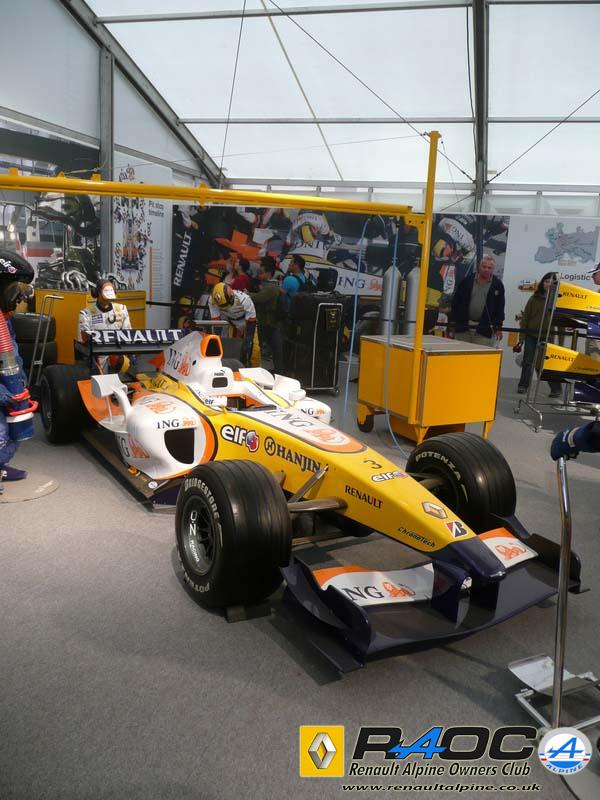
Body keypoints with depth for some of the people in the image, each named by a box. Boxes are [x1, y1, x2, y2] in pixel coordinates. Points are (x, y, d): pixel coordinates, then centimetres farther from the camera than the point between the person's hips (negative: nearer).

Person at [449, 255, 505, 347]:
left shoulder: (498, 285, 4)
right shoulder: (467, 281, 6)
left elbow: (500, 308, 4)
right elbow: (456, 302, 7)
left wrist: (498, 327, 0)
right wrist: (452, 322, 4)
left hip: (484, 330, -2)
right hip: (462, 327, 2)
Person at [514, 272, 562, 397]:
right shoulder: (534, 298, 5)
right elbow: (525, 318, 6)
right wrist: (521, 337, 1)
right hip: (532, 335, 2)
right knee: (527, 361, 6)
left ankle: (556, 389, 8)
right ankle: (523, 385, 16)